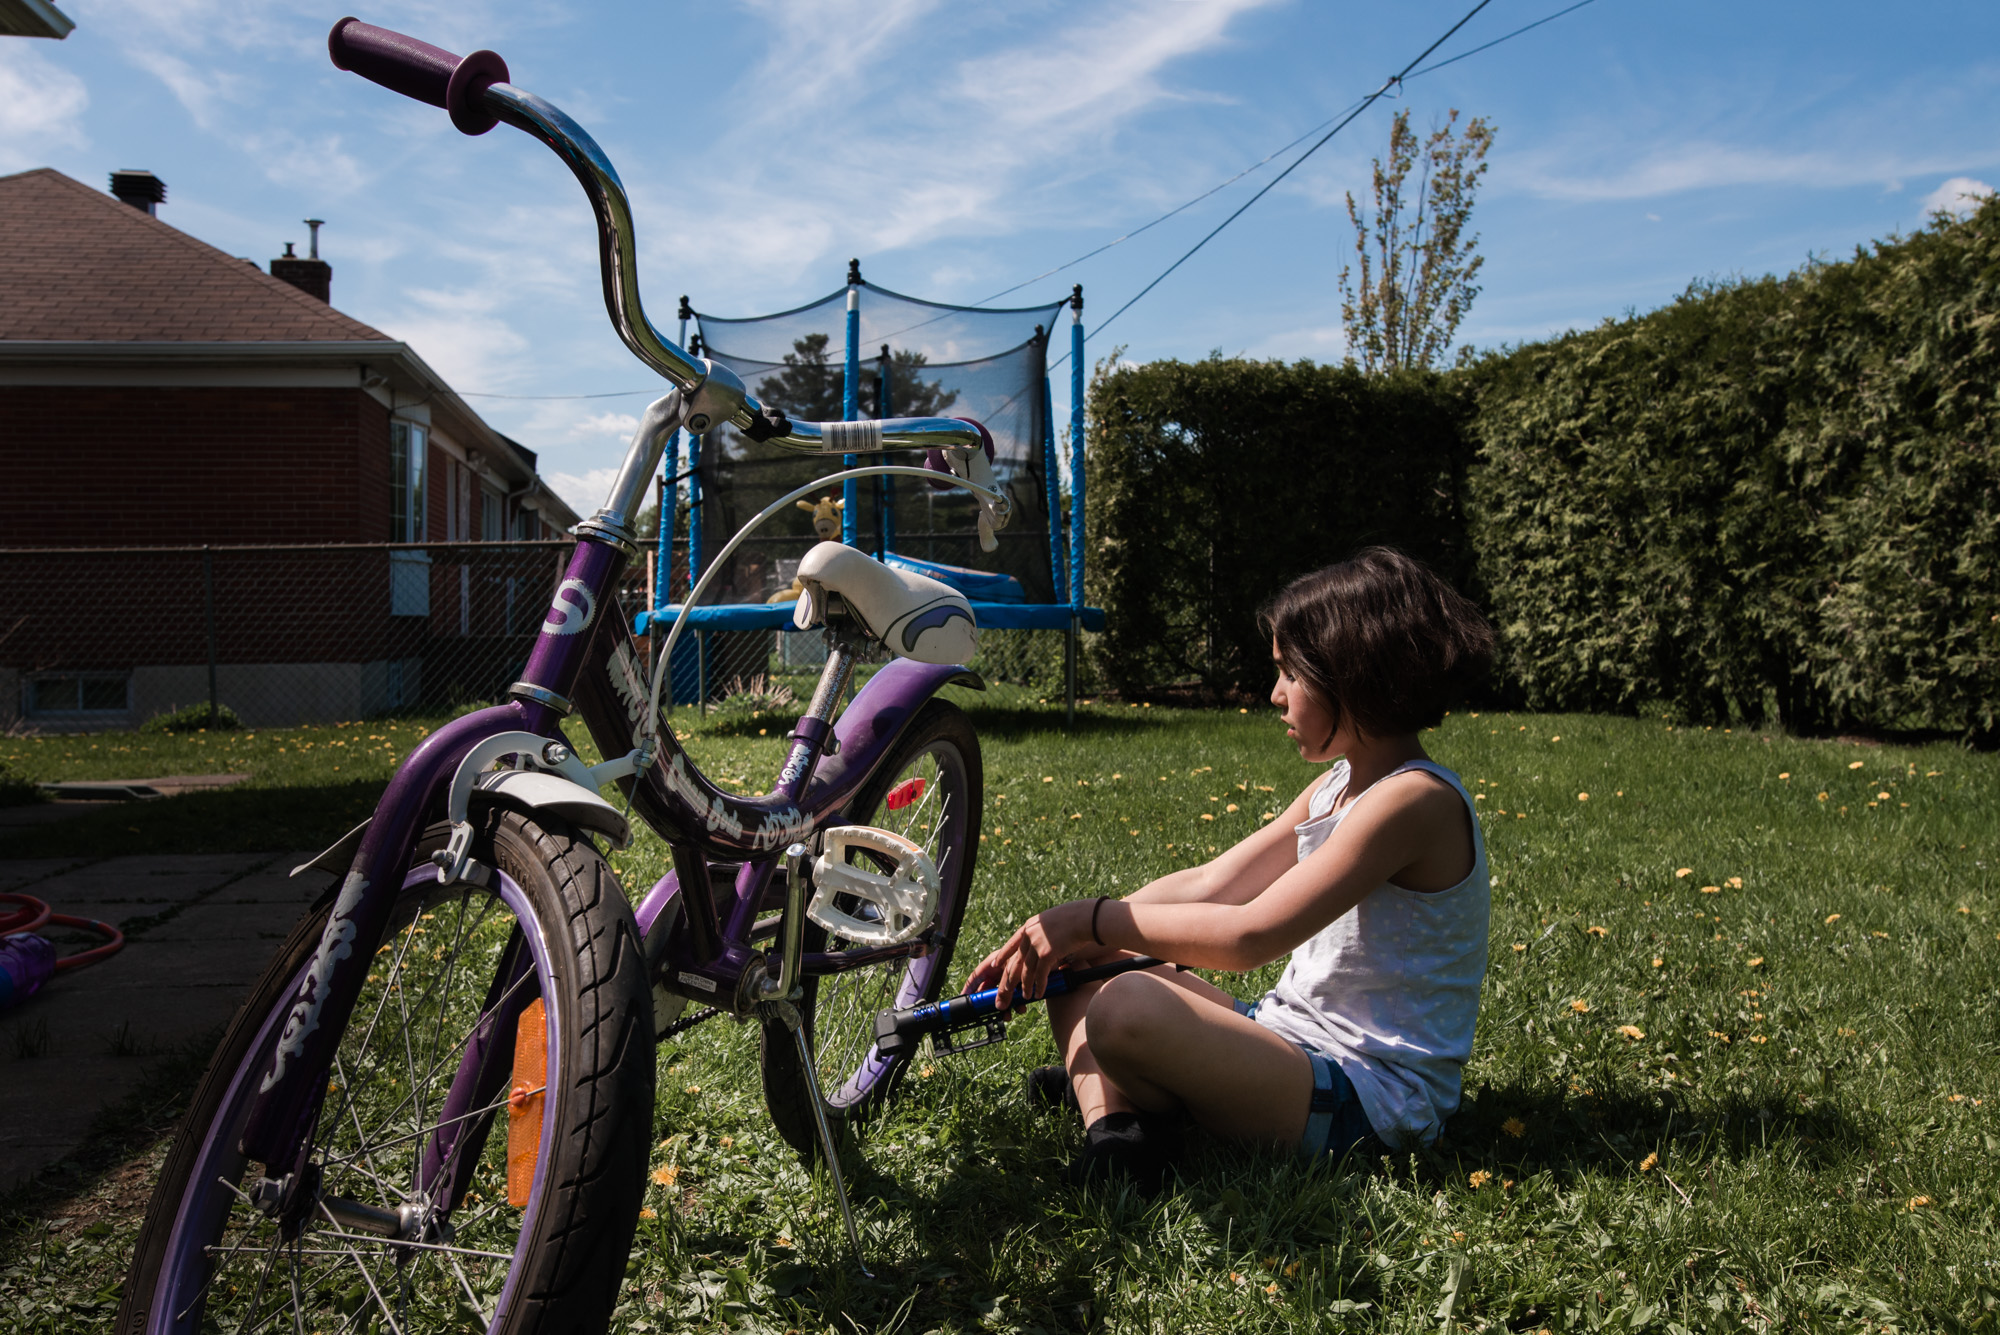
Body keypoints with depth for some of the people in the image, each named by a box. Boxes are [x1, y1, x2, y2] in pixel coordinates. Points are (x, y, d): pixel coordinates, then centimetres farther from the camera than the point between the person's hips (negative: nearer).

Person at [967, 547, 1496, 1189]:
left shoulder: (1415, 799, -20)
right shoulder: (1338, 786, 10)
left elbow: (1250, 936, -25)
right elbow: (1208, 884, 7)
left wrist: (1094, 919, -17)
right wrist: (1058, 934, -2)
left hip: (1368, 1101, -10)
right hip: (1296, 1043, 10)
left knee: (1128, 1008, -33)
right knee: (1077, 971, 7)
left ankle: (1100, 1087, -2)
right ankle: (1112, 1113, -14)